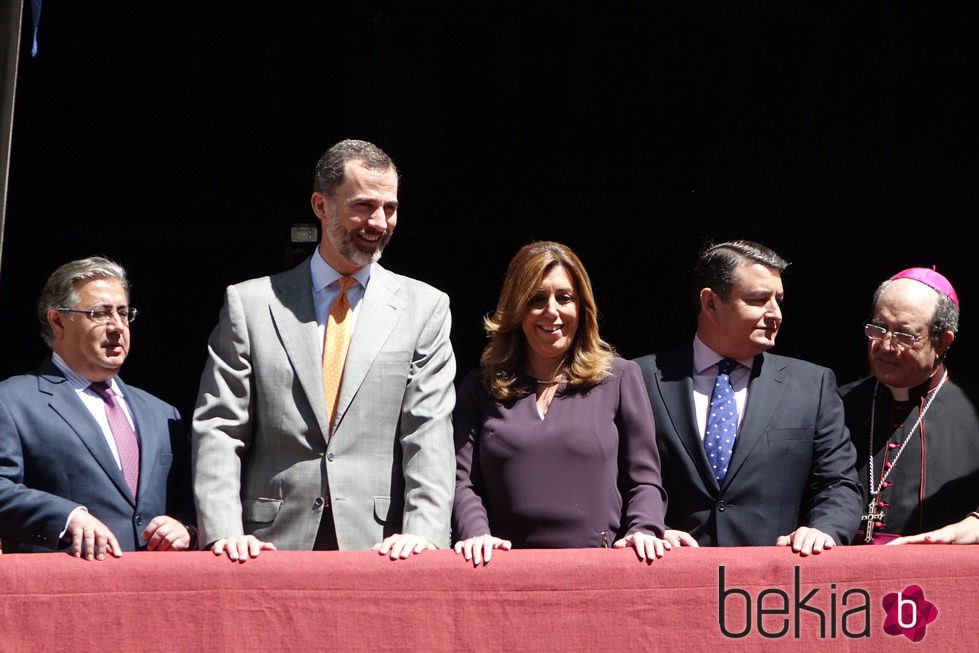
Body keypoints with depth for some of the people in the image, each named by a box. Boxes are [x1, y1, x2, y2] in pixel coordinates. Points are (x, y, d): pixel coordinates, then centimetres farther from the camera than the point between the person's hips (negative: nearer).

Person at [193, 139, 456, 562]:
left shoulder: (425, 308, 11)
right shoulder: (250, 304, 9)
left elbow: (430, 435, 2)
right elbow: (218, 430, 4)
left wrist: (423, 533, -12)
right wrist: (224, 532, -10)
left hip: (379, 547, 0)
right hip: (274, 545, 0)